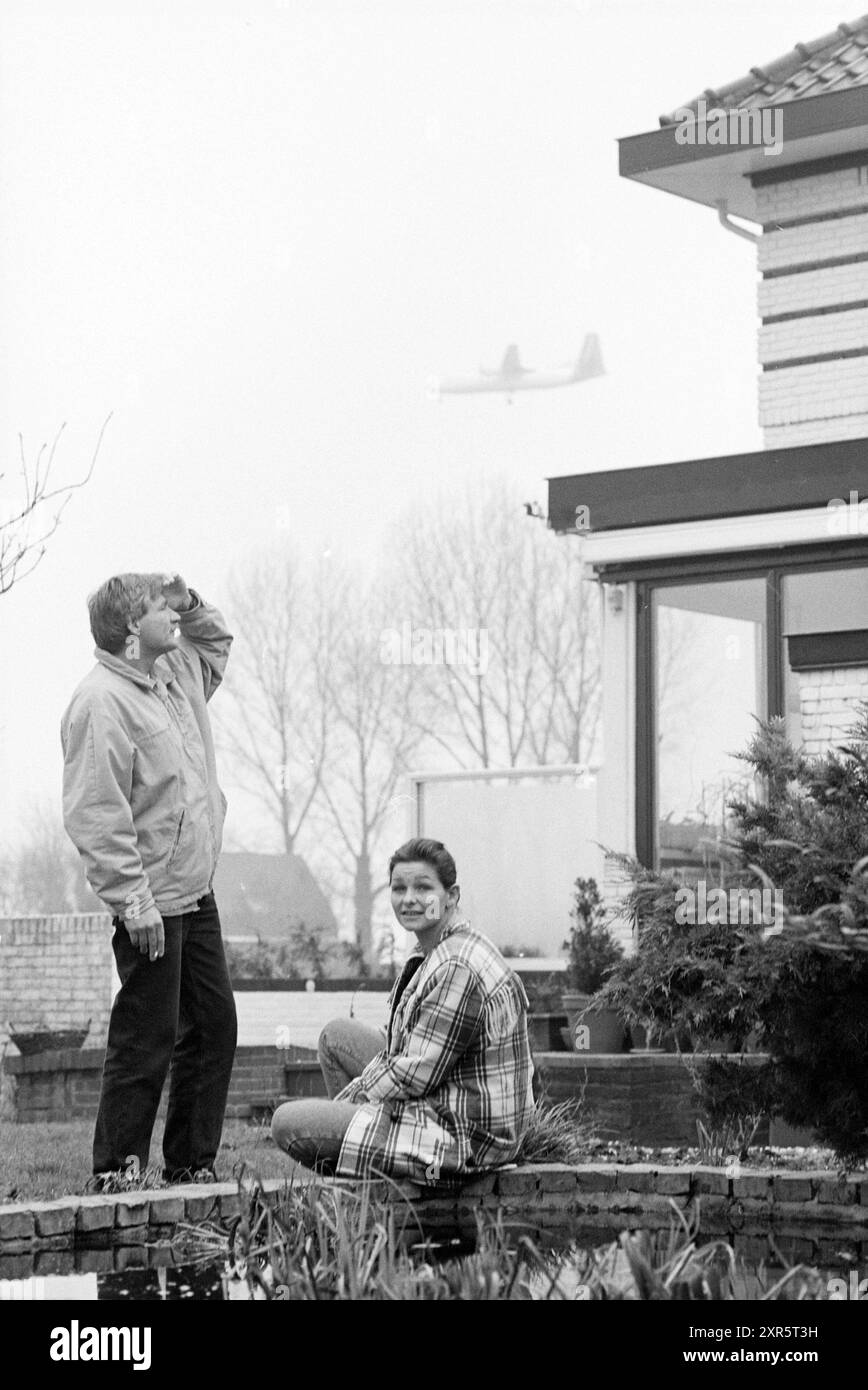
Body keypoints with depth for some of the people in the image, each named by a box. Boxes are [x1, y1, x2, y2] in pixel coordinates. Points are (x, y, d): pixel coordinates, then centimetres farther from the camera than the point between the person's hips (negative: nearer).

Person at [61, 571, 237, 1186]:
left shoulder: (177, 675, 11)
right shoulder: (101, 702, -17)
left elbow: (216, 640, 35)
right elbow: (94, 815, -22)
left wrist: (189, 600, 14)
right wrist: (133, 901, -25)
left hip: (196, 896, 9)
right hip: (153, 906, -9)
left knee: (215, 1025, 13)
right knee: (147, 1042, -4)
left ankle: (193, 1168, 23)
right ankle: (116, 1178, 6)